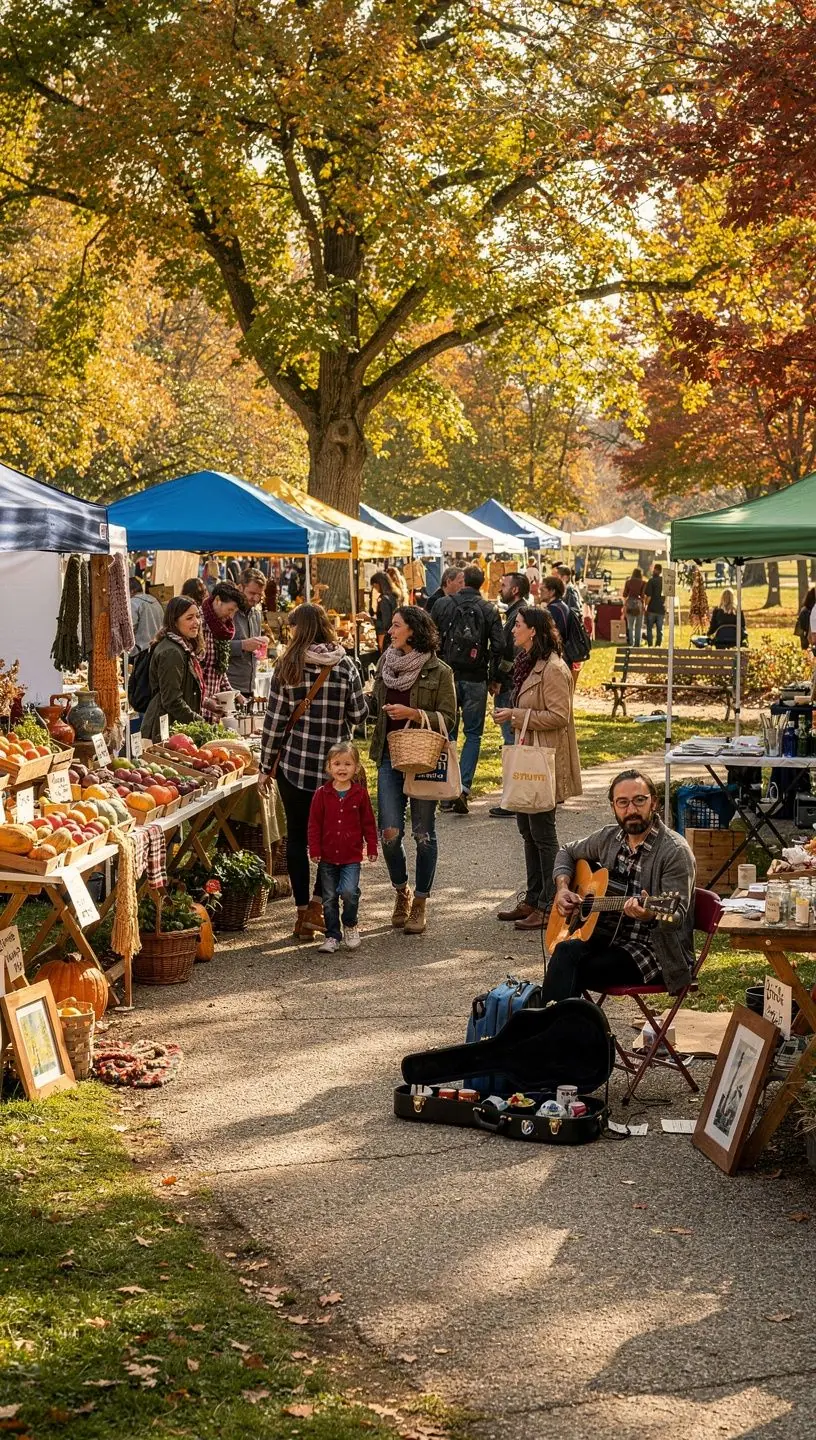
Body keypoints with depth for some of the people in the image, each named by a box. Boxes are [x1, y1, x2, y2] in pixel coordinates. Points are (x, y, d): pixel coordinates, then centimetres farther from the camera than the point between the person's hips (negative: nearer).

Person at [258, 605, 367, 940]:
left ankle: (302, 911, 11)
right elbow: (359, 713, -1)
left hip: (294, 762, -1)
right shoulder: (345, 665, -3)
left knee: (297, 836, 10)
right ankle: (318, 902, 0)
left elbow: (275, 719, -6)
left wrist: (265, 767, 2)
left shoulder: (288, 666, -6)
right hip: (335, 763, 1)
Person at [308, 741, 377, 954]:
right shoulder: (321, 794, -2)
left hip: (351, 856, -2)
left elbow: (368, 823, 6)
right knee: (329, 898, 7)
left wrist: (372, 847, 4)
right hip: (327, 856, 2)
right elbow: (314, 824, 1)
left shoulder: (360, 793, -1)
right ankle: (332, 936, 20)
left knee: (349, 892, -18)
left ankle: (350, 925, 8)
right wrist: (314, 850, -3)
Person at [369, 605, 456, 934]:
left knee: (424, 833, 4)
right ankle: (401, 892, 21)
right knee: (389, 832, -3)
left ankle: (420, 903, 16)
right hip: (390, 757, 4)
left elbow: (448, 718, -9)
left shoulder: (439, 671, -7)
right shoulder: (386, 662, 8)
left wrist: (413, 713, -20)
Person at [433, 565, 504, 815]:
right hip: (475, 679, -1)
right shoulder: (489, 610, -3)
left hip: (447, 676, 1)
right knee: (473, 734, 7)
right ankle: (463, 787, -9)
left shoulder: (442, 605, 0)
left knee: (447, 733, 10)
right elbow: (499, 646, -8)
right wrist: (491, 672, 7)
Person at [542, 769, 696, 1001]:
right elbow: (567, 852, 27)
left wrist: (651, 913, -41)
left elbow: (677, 916, -19)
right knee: (565, 952, -27)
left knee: (571, 973, -27)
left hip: (653, 949, -6)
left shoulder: (675, 852, -13)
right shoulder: (609, 838, 8)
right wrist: (562, 888, 8)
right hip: (607, 936, 6)